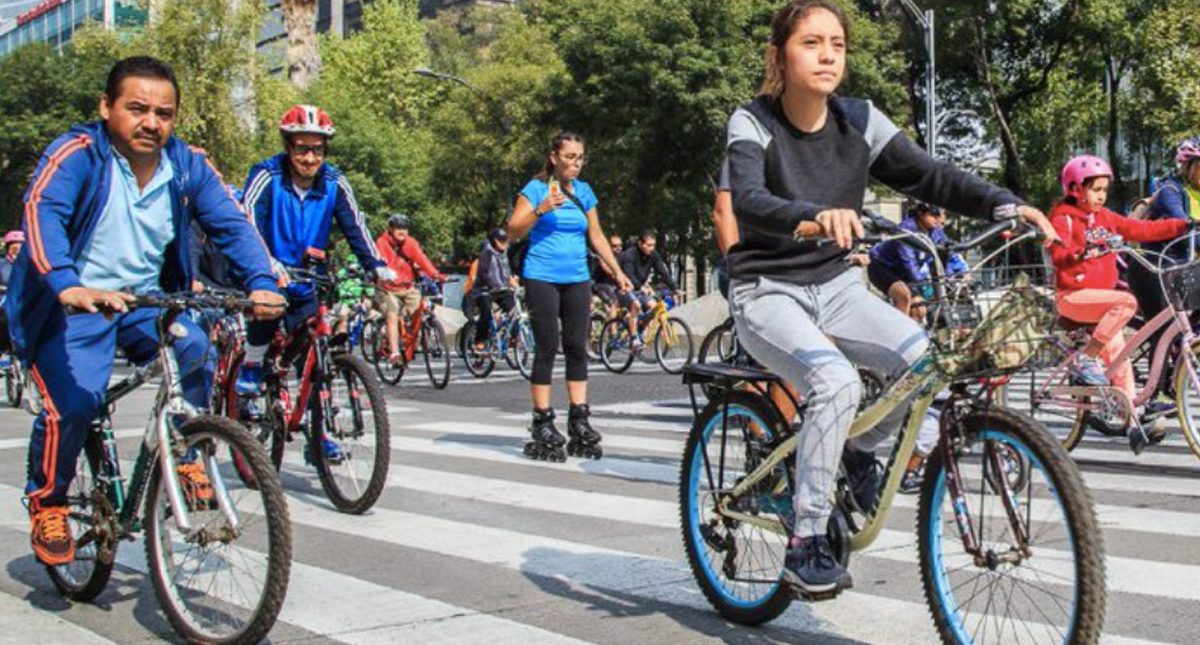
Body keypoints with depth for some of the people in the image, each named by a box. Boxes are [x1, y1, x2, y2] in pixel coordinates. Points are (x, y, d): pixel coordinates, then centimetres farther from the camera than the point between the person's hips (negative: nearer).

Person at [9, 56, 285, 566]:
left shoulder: (188, 166, -1)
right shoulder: (77, 154, -15)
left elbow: (232, 225, -6)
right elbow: (42, 211, -30)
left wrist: (261, 284, -25)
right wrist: (69, 286, -49)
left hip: (145, 302, 4)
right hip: (71, 307, -4)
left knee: (195, 352, -24)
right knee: (74, 402, -23)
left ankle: (184, 458, 0)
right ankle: (47, 502, 5)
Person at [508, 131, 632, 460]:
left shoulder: (584, 192, 12)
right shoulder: (537, 188, -3)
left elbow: (597, 236, 19)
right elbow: (513, 231, -9)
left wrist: (617, 272, 14)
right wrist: (541, 210, -22)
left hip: (577, 279, 5)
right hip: (542, 278, -5)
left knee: (577, 348, 4)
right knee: (547, 348, -5)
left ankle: (579, 421, 9)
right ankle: (542, 424, -1)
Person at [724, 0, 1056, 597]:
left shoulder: (859, 120, -2)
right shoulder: (753, 123, -13)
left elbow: (928, 176, -8)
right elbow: (748, 201, -31)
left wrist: (1005, 205, -25)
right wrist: (815, 216, -52)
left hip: (836, 287, 4)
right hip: (767, 291, -4)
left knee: (925, 358, -22)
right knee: (837, 383, -32)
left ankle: (859, 452, 8)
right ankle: (805, 544, -17)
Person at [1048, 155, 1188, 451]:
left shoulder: (1105, 218, 14)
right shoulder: (1064, 219, -8)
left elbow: (1141, 230, 12)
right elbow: (1060, 255, -24)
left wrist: (1183, 225, 5)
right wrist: (1083, 252, -44)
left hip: (1101, 296, 7)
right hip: (1074, 295, -7)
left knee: (1119, 354, 3)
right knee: (1126, 301, -30)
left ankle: (1134, 420, 6)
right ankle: (1085, 359, -20)